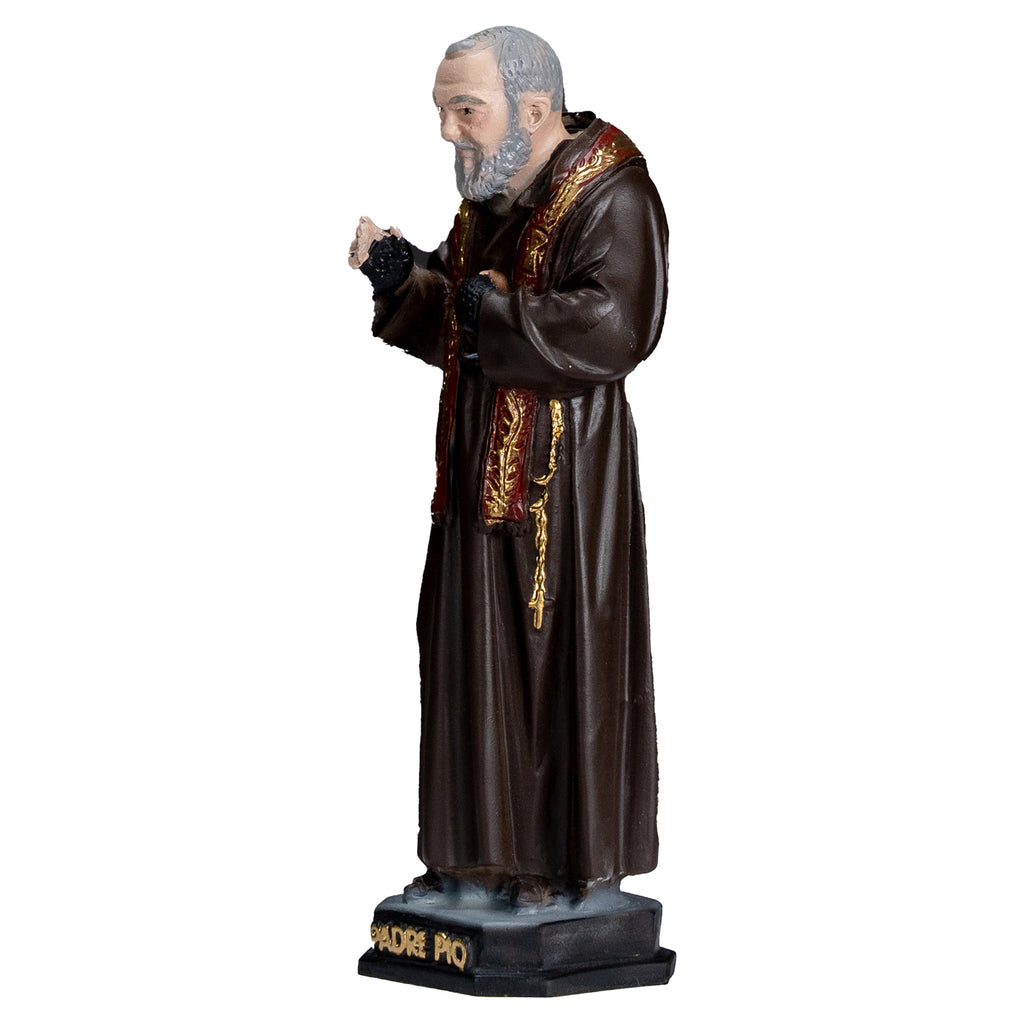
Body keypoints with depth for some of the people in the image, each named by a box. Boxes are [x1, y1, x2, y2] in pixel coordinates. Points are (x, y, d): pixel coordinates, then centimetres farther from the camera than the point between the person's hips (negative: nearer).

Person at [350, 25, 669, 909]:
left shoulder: (610, 198, -14)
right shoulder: (489, 199, 12)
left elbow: (612, 329, -27)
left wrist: (495, 306, -20)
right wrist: (403, 278, 0)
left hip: (565, 477, -8)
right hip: (483, 470, 8)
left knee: (563, 659, -1)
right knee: (477, 655, 10)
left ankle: (580, 864, 10)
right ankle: (491, 854, 20)